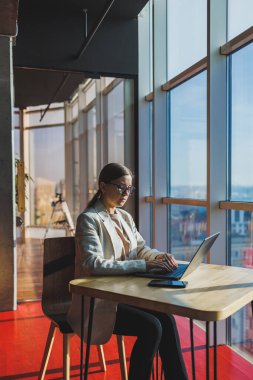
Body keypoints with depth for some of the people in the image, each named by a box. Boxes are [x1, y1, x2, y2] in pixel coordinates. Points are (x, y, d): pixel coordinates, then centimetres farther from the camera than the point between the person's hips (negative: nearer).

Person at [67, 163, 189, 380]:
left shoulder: (125, 217, 9)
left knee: (166, 319, -16)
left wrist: (160, 256, -10)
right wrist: (144, 266, -29)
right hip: (99, 301, -6)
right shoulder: (88, 219, -14)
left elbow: (140, 249, 13)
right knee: (151, 327, -22)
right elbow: (95, 264, -25)